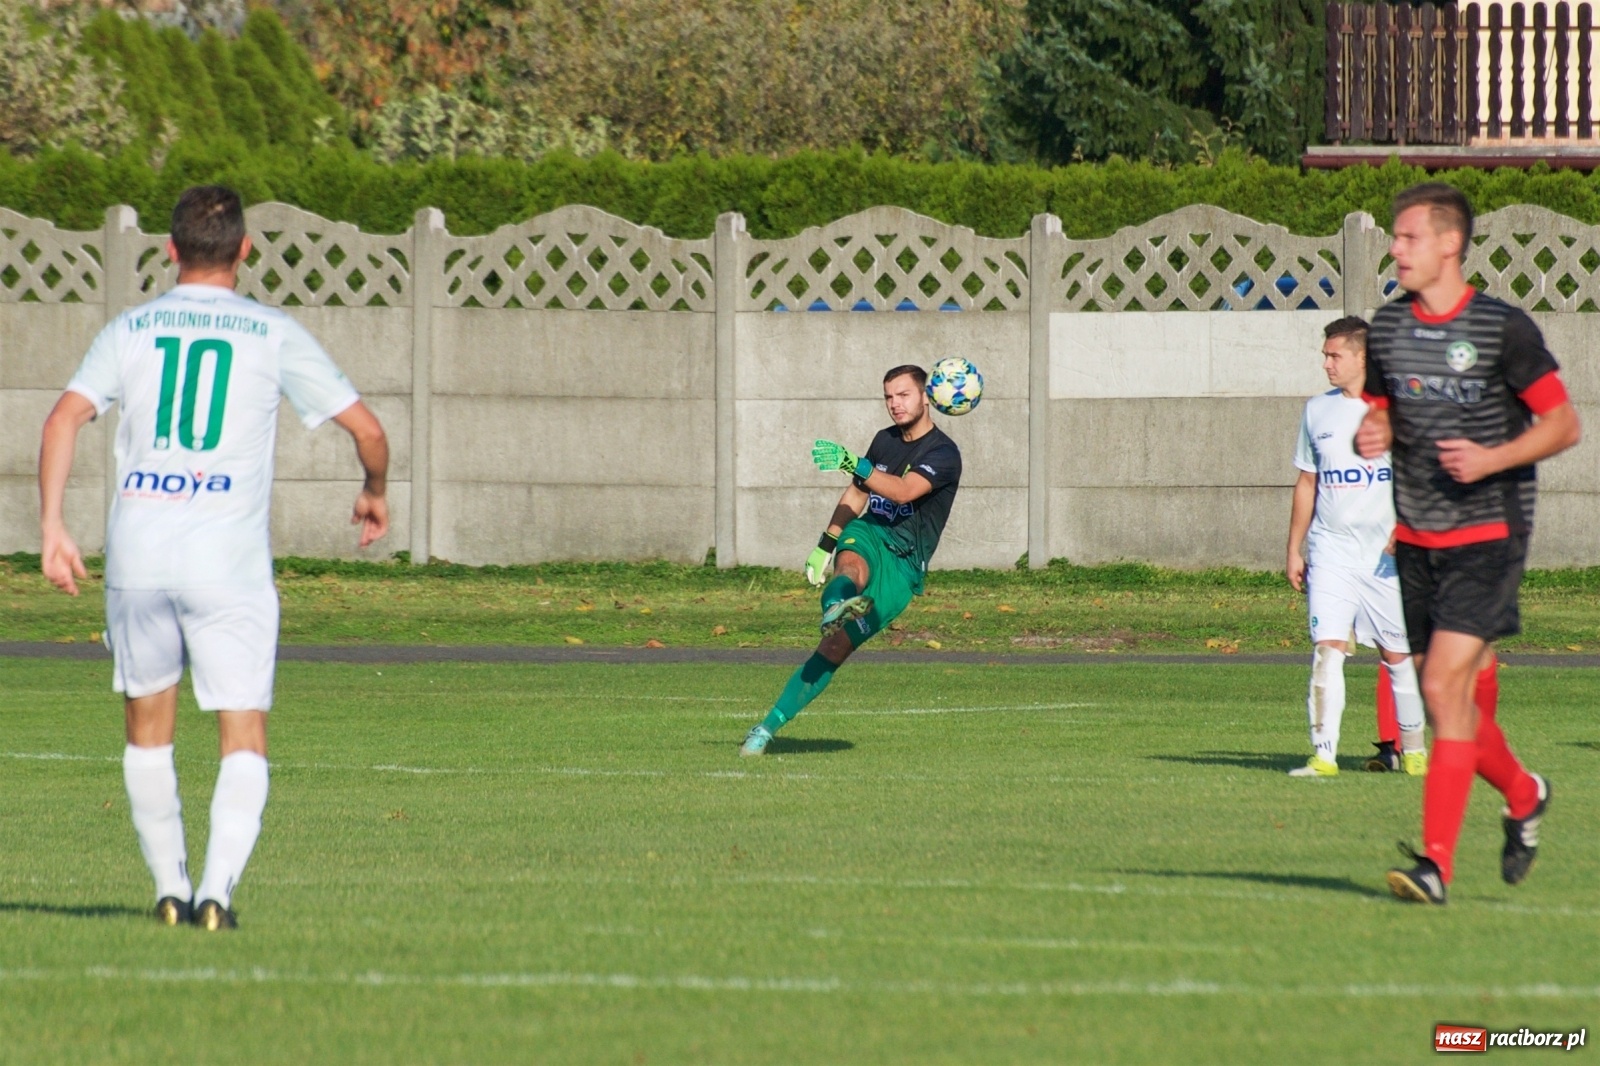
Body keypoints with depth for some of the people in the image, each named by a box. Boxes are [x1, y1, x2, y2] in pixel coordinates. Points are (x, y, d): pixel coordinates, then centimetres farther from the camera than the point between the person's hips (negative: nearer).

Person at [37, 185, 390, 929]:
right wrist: (374, 494, 23)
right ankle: (217, 887, -16)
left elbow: (65, 418, -5)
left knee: (148, 726, 19)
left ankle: (170, 888, 22)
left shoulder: (130, 330, 8)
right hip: (229, 562, -2)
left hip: (137, 559, 2)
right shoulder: (273, 336, 4)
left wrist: (52, 530, -5)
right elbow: (365, 428, 3)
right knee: (243, 737, 2)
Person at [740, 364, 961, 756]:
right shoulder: (885, 441, 13)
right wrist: (825, 544, 22)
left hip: (904, 565, -4)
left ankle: (768, 727, -12)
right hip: (867, 535, 4)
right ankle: (836, 605, -70)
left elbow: (904, 491, -25)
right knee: (852, 565, -37)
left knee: (835, 648, -12)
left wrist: (856, 466, -37)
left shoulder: (943, 454, -8)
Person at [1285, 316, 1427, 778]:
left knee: (1397, 654, 6)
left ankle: (1412, 748, 22)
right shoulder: (1319, 410, 10)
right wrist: (1293, 550, 15)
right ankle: (1323, 753, -16)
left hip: (1385, 553, -2)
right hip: (1331, 548, 2)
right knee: (1326, 648, -12)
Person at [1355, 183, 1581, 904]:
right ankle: (1523, 795, 39)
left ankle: (1436, 863, -16)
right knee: (1453, 699, 10)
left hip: (1487, 533, -6)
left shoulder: (1503, 329, -8)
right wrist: (1371, 434, -4)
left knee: (1446, 686, -17)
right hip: (1416, 539, 6)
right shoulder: (1388, 329, 7)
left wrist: (1492, 459, -19)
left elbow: (1563, 424, -4)